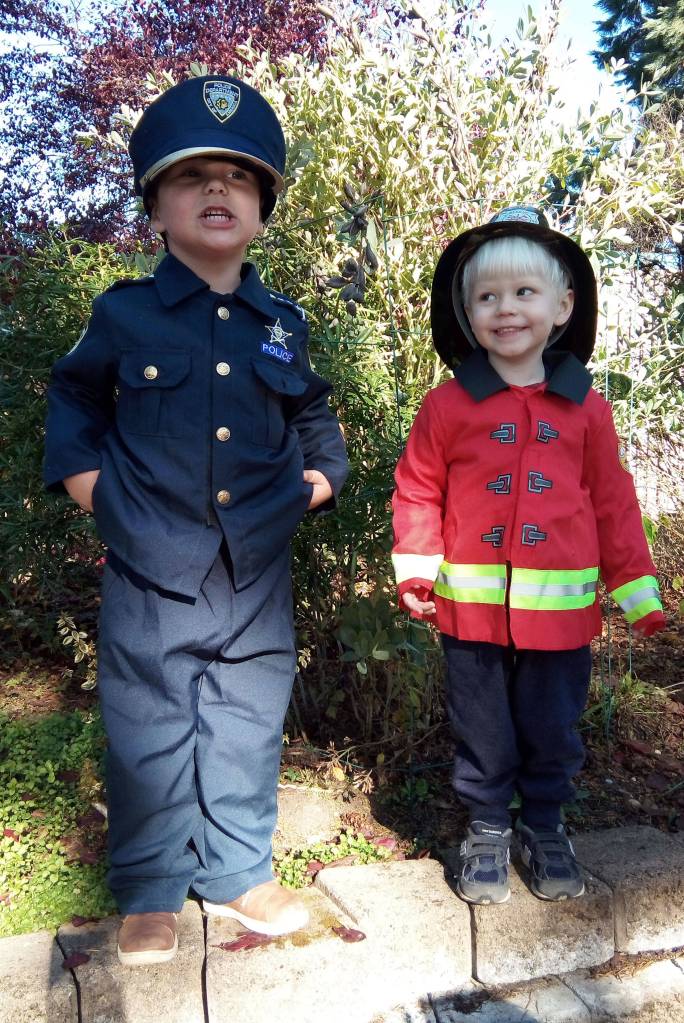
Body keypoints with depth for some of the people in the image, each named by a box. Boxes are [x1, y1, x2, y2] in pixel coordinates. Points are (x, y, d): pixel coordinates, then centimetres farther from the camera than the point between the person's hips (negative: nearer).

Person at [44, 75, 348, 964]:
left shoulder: (282, 324, 6)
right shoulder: (123, 316, -1)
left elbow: (313, 416, 20)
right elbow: (74, 400, 13)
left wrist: (317, 481, 7)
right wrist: (86, 478, 1)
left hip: (258, 580, 3)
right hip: (150, 576, -2)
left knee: (246, 734, 13)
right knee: (151, 741, 8)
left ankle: (237, 875, 33)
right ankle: (149, 896, 28)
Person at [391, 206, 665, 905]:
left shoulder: (584, 408, 2)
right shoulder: (447, 406, -3)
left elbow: (611, 501, 6)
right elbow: (418, 490, 2)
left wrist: (634, 585, 6)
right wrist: (416, 568, -7)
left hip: (560, 607, 1)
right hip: (473, 606, -1)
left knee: (552, 730, 16)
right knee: (483, 734, 13)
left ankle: (545, 827, 39)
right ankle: (487, 830, 34)